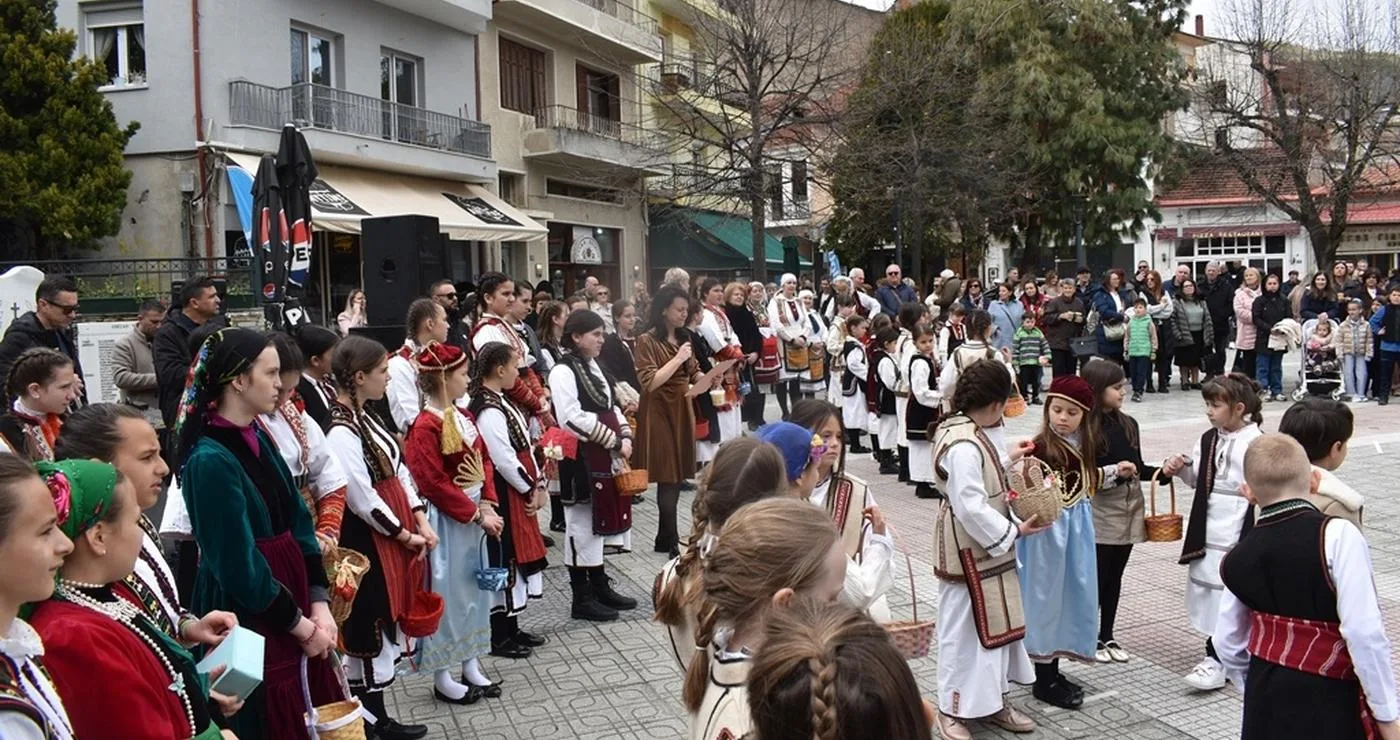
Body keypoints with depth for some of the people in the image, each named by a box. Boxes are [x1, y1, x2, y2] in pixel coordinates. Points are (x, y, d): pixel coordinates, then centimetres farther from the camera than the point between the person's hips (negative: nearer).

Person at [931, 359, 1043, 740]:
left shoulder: (972, 431, 4)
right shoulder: (963, 447, -29)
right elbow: (972, 509, -29)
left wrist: (1006, 458, 22)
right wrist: (1014, 531, -20)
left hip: (986, 546, 10)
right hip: (968, 550, -10)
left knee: (998, 622, 19)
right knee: (963, 629, 4)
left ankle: (994, 700, 34)